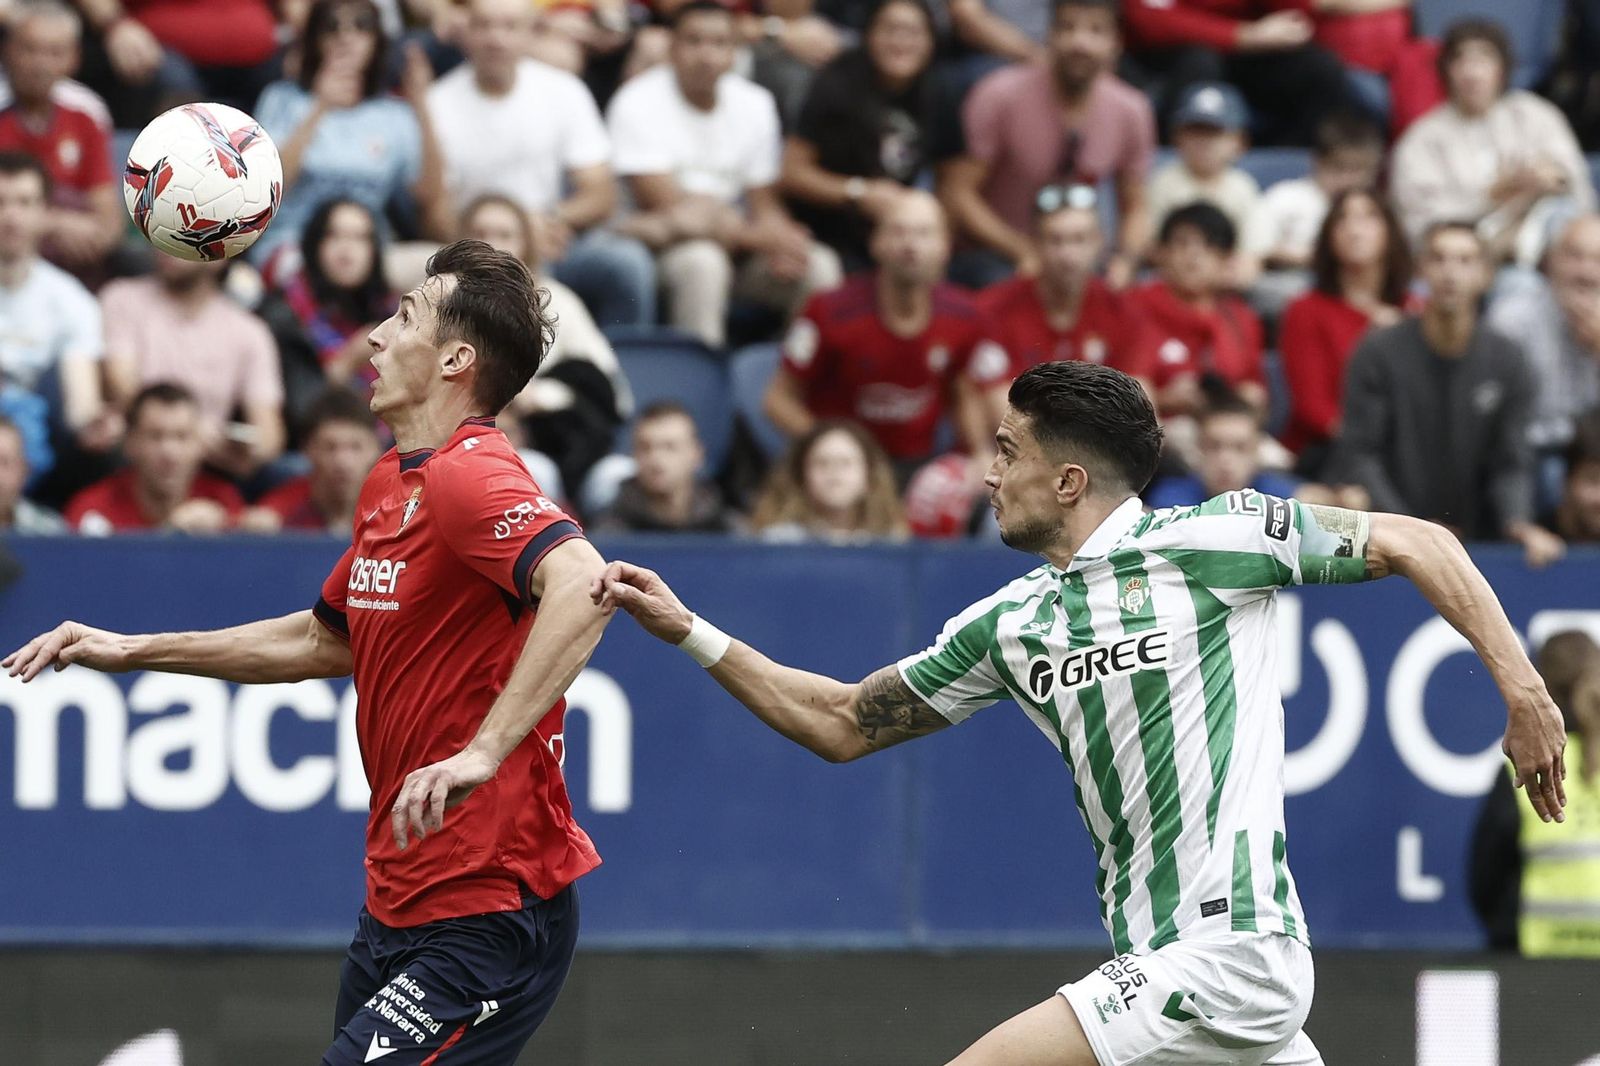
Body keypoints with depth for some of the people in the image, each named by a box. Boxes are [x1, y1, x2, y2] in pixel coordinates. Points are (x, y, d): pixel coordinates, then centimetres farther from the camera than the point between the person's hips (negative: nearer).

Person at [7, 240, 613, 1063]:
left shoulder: (468, 478, -18)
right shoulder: (387, 485, 12)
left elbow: (582, 581, -36)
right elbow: (325, 640, 28)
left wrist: (483, 753, -41)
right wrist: (136, 651, 27)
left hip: (484, 917, -10)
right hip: (395, 902, 10)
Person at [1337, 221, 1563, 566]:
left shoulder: (1506, 360, 6)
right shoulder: (1378, 353, -1)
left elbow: (1511, 463, 4)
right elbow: (1360, 454, -5)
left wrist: (1518, 523, -16)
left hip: (1480, 544, 2)